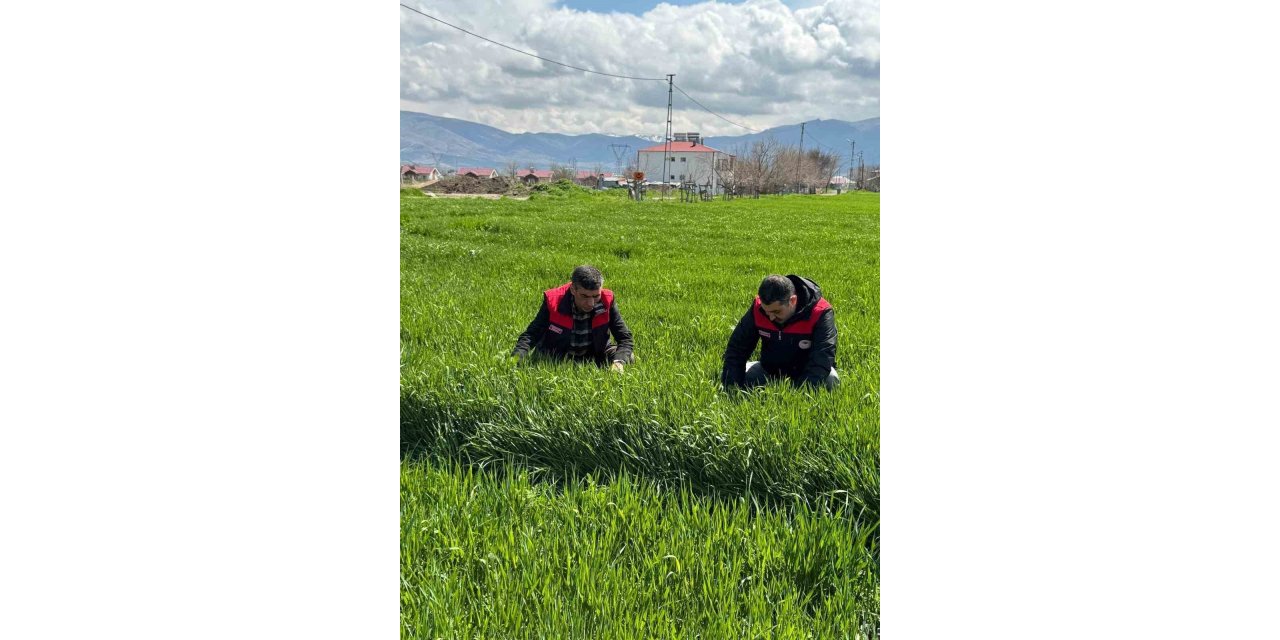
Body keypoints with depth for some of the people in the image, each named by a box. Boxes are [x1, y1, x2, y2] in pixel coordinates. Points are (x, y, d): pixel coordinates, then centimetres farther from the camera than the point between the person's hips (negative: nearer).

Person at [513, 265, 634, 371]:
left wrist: (619, 362, -38)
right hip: (555, 357, 0)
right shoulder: (553, 302, -23)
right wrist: (516, 359, -39)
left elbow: (624, 338, -17)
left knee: (627, 358, -18)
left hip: (595, 354, 1)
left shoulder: (607, 301, -20)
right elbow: (531, 334, -20)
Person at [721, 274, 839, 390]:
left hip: (806, 372, -3)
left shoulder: (820, 314, -28)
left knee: (830, 379, -35)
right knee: (725, 376, -13)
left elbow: (822, 359, -37)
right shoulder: (758, 308, -17)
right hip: (769, 370, 3)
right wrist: (732, 388, -23)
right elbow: (736, 348, -11)